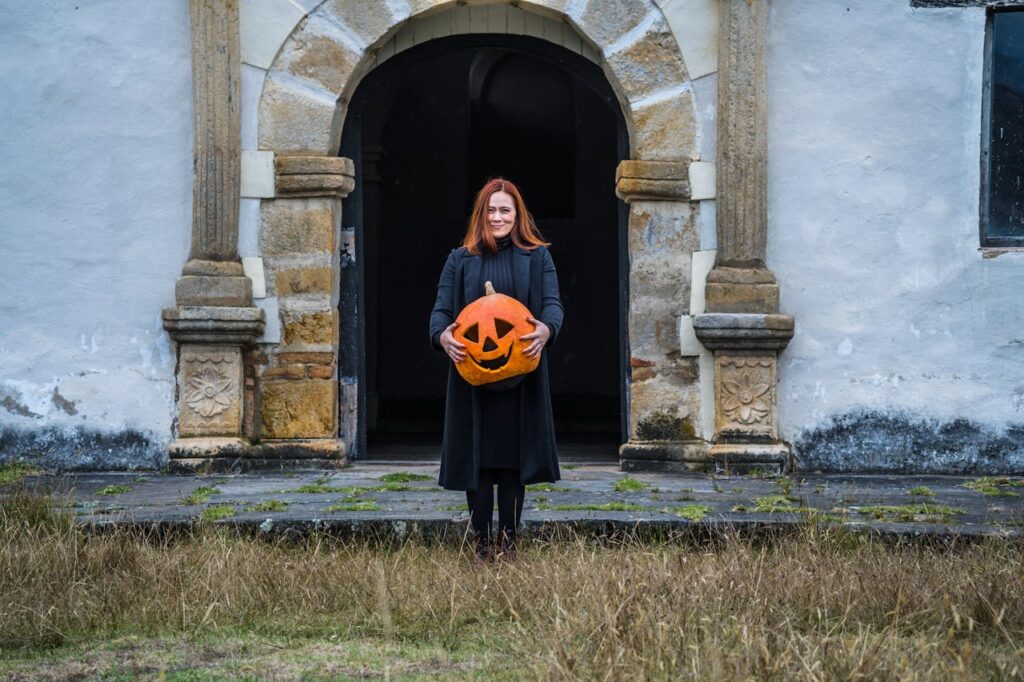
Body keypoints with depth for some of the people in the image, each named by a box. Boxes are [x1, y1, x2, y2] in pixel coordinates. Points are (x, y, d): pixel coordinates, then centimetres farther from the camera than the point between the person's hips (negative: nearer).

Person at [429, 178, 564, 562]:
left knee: (515, 455, 2)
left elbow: (553, 303, 0)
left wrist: (546, 329, -24)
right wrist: (442, 335, -18)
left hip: (520, 376, 0)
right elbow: (442, 309, 5)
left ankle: (508, 540, 11)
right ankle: (482, 541, 8)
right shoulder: (460, 260, 10)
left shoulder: (537, 257, 9)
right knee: (475, 455, 0)